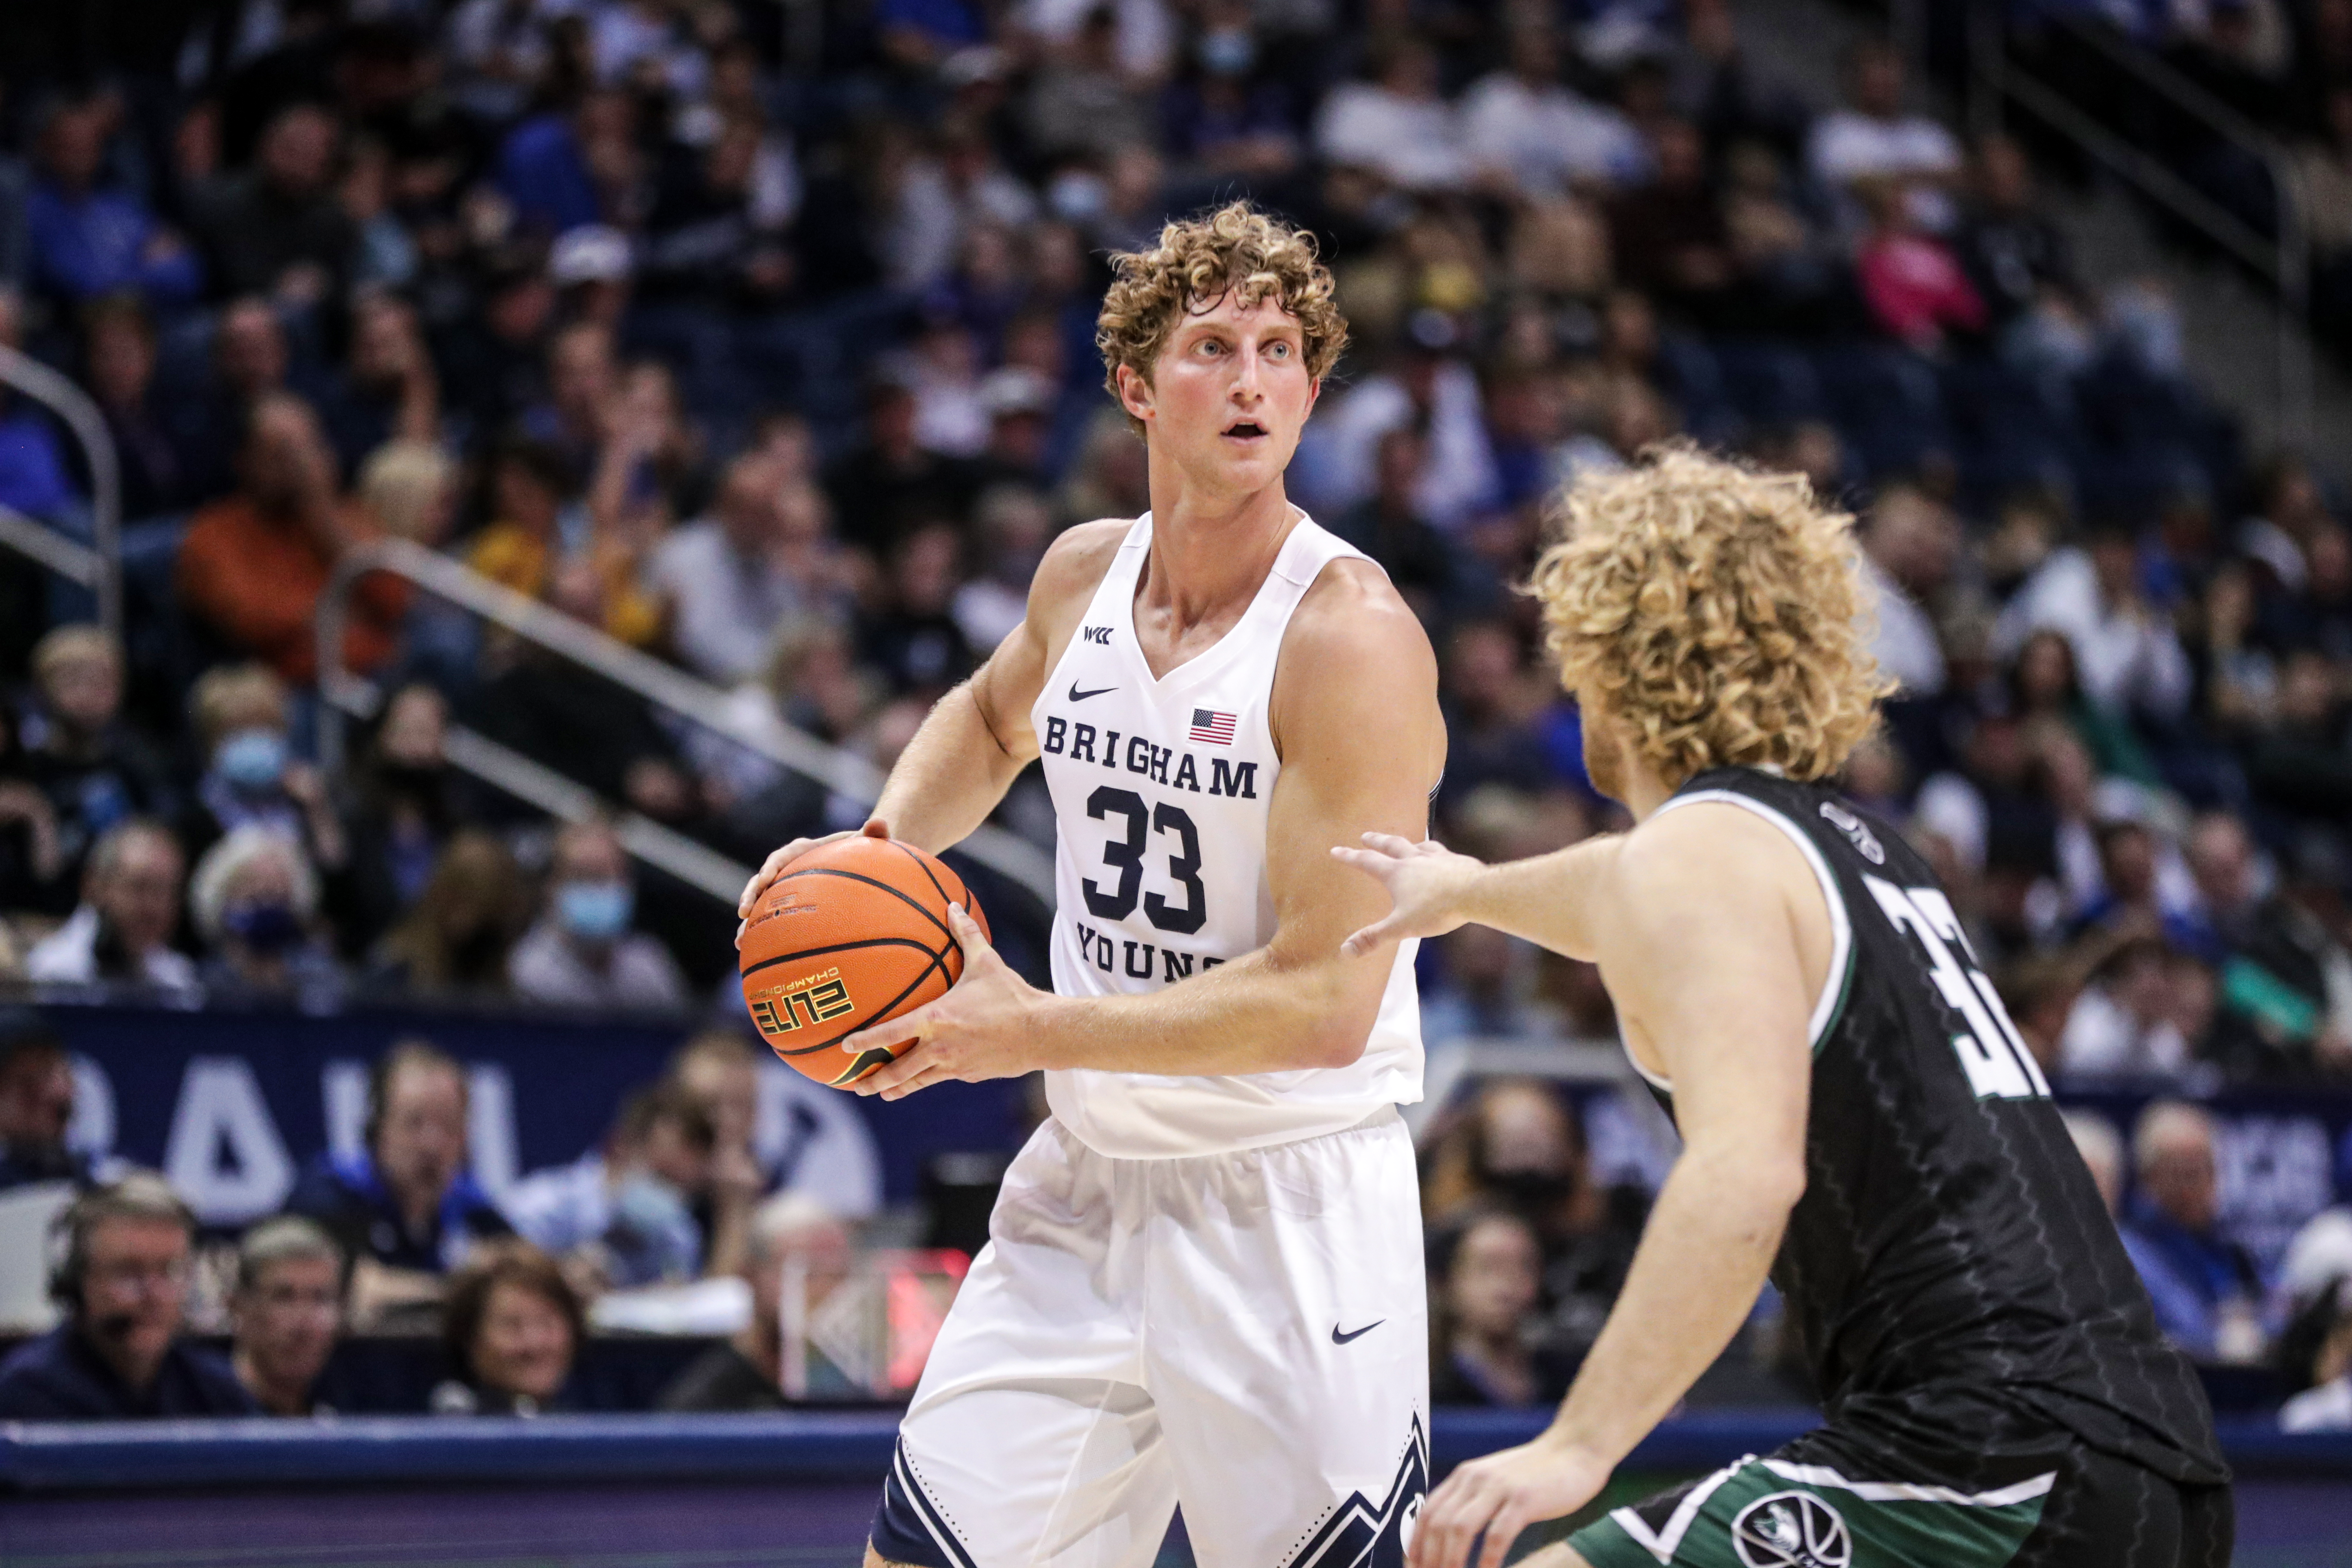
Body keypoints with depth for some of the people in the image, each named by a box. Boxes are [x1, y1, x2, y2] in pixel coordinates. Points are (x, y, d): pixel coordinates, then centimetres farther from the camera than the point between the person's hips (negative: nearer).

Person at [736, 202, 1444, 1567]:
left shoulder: (1352, 635, -18)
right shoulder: (1084, 574, 3)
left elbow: (1325, 1003, -23)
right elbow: (993, 718, 29)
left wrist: (1034, 1028, -18)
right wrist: (884, 842, 9)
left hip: (1289, 1202, -6)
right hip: (1091, 1171, 6)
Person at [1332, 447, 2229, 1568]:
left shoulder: (1699, 854, -4)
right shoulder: (1848, 843, 23)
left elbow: (1747, 1169, -21)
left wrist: (1579, 1447, -28)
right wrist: (1472, 889, 67)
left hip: (1989, 1470, -9)